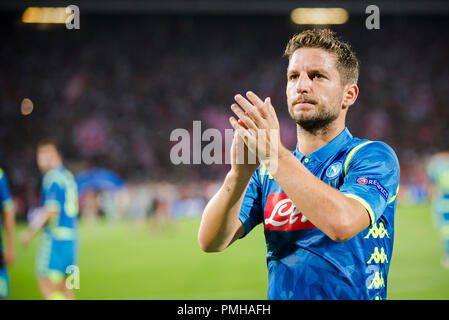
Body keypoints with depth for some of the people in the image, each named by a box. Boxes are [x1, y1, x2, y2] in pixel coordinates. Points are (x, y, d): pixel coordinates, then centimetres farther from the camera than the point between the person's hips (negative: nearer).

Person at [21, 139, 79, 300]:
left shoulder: (52, 177, -11)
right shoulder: (69, 176, 15)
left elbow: (51, 210, -19)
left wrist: (30, 232, -12)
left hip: (55, 238, -9)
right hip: (71, 237, 9)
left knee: (48, 288, -5)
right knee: (63, 287, 12)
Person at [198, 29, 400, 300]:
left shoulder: (372, 156, -1)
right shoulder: (267, 172, 12)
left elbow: (342, 223, -19)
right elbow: (211, 241, 1)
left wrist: (275, 154, -18)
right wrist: (239, 174, -13)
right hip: (280, 295, 4)